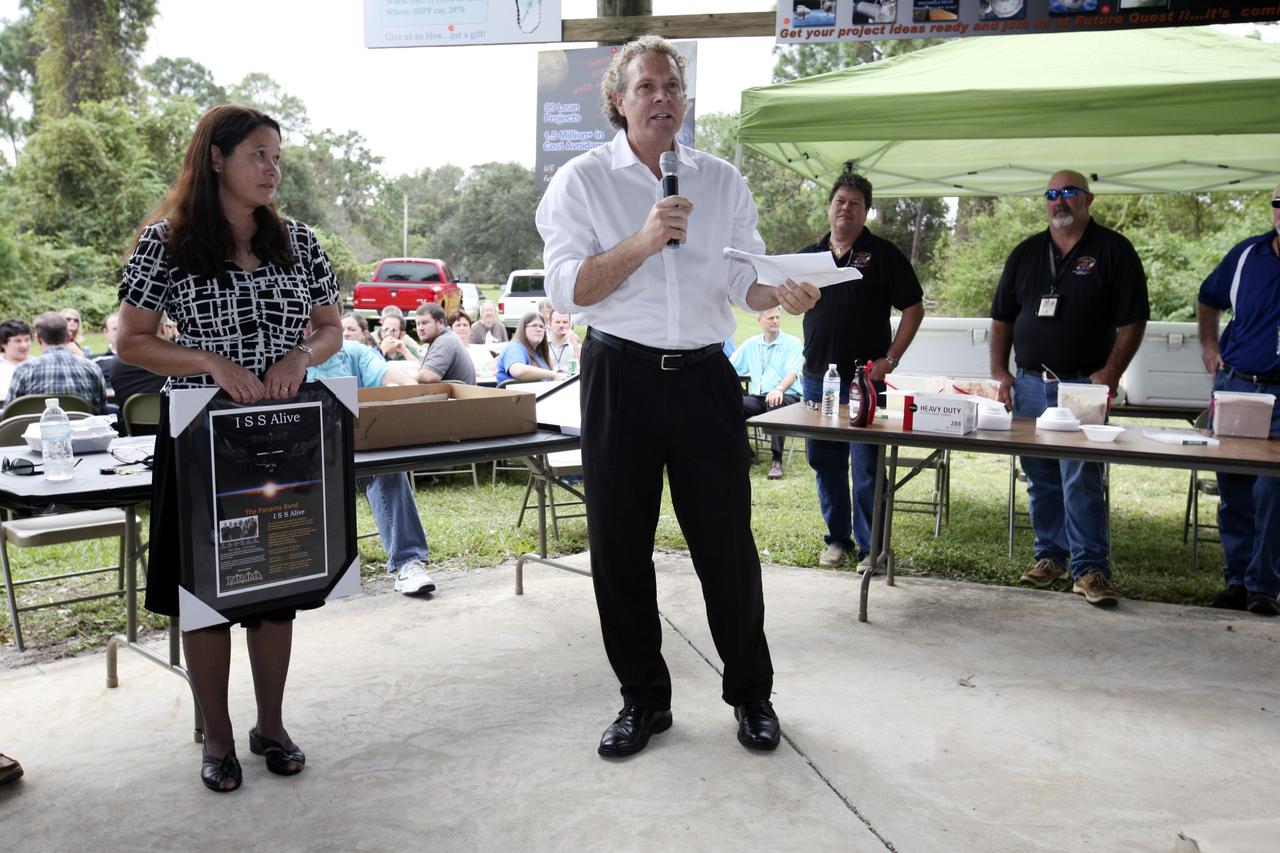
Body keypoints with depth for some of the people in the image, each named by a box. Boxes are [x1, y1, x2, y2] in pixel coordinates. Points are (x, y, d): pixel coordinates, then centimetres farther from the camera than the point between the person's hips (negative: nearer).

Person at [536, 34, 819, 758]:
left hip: (705, 376, 1)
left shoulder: (723, 182, 11)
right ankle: (644, 699, 25)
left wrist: (783, 292, -15)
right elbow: (567, 289, -7)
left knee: (728, 543, 5)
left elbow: (745, 283, 7)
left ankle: (752, 694, 24)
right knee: (620, 546, 7)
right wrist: (643, 242, -18)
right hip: (621, 377, -1)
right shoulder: (582, 181, 3)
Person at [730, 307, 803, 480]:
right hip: (758, 397, 4)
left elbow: (793, 372, -10)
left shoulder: (792, 343, 7)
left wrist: (779, 389, -31)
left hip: (786, 396, -3)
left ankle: (777, 459, -35)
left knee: (776, 404, -40)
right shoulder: (751, 344, 21)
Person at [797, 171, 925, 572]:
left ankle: (870, 547, 5)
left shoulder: (884, 254, 2)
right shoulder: (809, 255, 13)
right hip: (818, 376, 4)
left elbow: (913, 308, 2)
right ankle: (837, 538, 22)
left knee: (866, 468, -4)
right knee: (825, 463, 9)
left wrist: (890, 358, -7)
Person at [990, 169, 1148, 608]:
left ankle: (1089, 568, -1)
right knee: (1040, 478, 11)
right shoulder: (1026, 253, 13)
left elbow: (1132, 320, -4)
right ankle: (1051, 554, 24)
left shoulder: (1113, 250, 1)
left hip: (1083, 385, -4)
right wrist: (999, 371, 3)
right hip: (1029, 384, 5)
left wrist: (1110, 373, -14)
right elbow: (1002, 317, 14)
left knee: (1081, 480, -8)